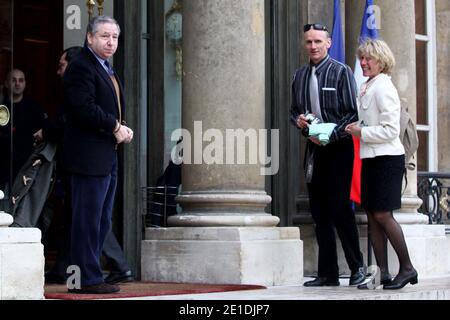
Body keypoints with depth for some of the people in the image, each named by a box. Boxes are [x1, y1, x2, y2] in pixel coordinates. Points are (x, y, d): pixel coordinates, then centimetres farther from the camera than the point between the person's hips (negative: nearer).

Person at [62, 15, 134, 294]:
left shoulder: (108, 70, 21)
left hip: (108, 157, 10)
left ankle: (90, 274, 18)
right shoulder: (81, 67, -11)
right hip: (90, 156, -10)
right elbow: (84, 108, -22)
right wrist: (115, 127, -15)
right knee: (88, 220, -6)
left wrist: (122, 128, 5)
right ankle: (86, 279, -2)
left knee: (103, 222, 12)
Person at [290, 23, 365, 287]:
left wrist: (329, 136, -17)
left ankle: (357, 266, 3)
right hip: (314, 148, 6)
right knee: (319, 212, 6)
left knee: (339, 208, -10)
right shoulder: (300, 75, 13)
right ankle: (327, 273, 11)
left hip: (338, 147, -6)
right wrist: (298, 120, -2)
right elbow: (294, 110, 21)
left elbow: (353, 113, -8)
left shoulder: (341, 72, -5)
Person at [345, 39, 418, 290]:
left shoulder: (383, 88, -13)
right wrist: (356, 128, 7)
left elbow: (391, 130, -17)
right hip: (371, 157, 9)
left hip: (387, 158, -9)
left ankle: (407, 268, 3)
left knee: (382, 214, -8)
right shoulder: (367, 87, 14)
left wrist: (361, 133, -14)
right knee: (373, 216, 6)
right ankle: (382, 273, 8)